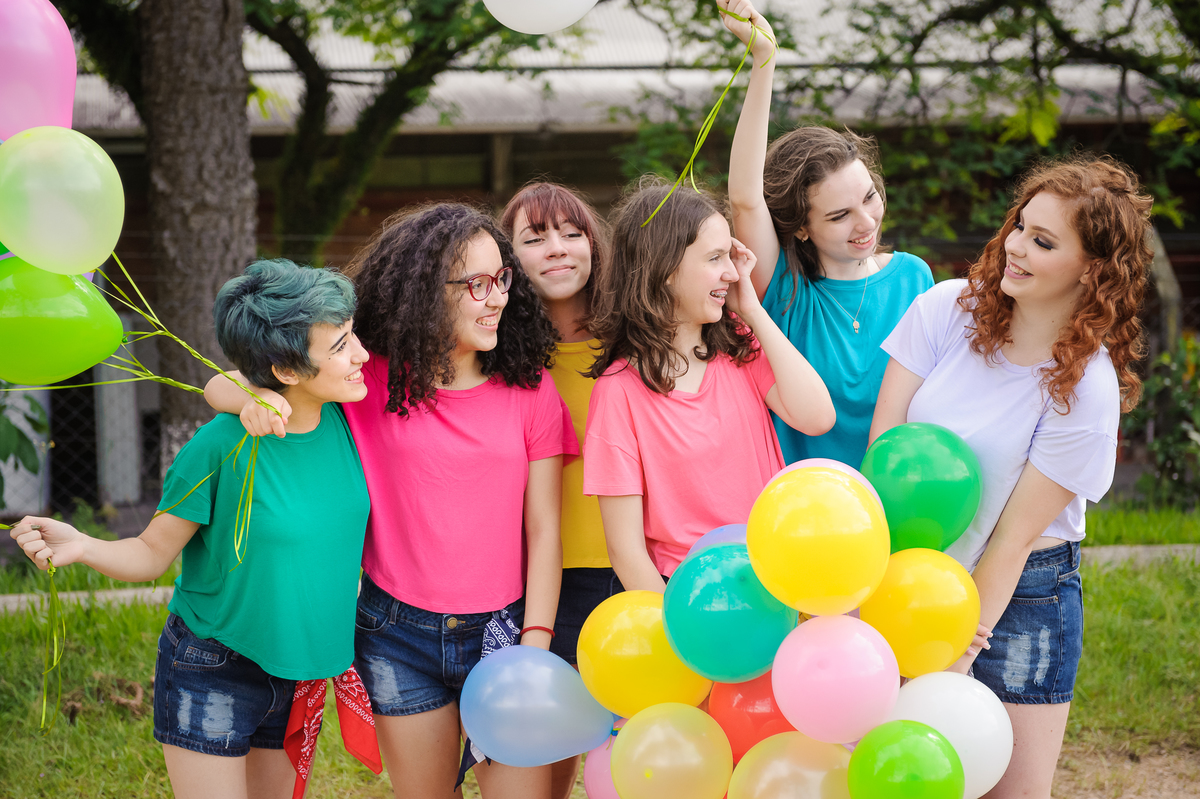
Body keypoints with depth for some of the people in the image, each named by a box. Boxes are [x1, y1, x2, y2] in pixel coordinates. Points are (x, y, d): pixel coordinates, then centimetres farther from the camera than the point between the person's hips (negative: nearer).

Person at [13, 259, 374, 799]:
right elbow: (152, 554, -15)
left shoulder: (343, 421, -7)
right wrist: (80, 547, -31)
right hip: (211, 673, -5)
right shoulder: (221, 446, -22)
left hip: (297, 672, 5)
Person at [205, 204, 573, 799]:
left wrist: (536, 647, -11)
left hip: (501, 632, 0)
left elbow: (544, 529, -2)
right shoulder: (369, 379, -3)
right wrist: (255, 399, -26)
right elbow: (221, 386, -2)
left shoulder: (529, 387, -2)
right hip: (399, 633, 0)